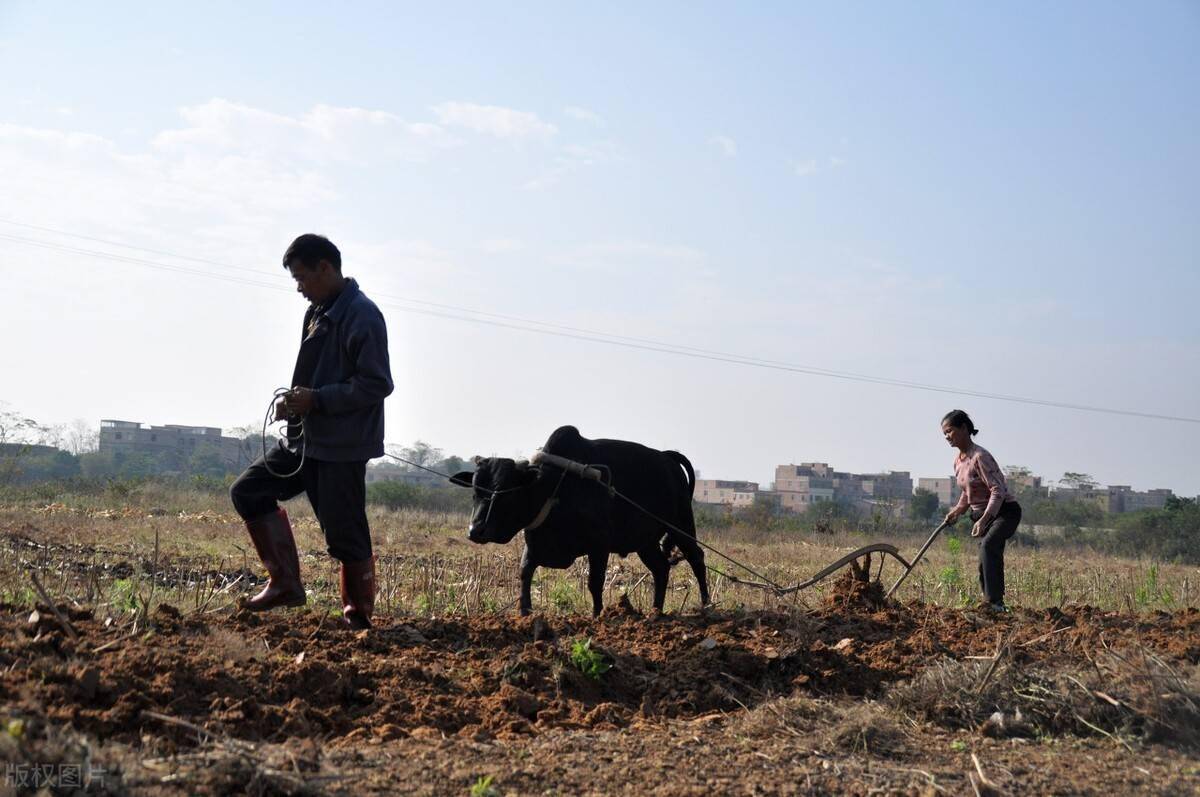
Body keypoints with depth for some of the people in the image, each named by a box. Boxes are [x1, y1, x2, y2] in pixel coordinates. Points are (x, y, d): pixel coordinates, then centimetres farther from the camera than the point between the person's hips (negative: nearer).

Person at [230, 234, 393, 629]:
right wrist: (294, 401, 5)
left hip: (342, 447, -10)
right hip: (305, 438, 10)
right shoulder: (318, 312, 12)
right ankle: (285, 583, 10)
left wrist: (316, 400, -20)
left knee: (345, 535, -3)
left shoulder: (361, 316, -16)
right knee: (248, 491, 7)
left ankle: (358, 614, 14)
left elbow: (377, 385, -20)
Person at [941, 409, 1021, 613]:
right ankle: (996, 605, 18)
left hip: (1005, 511, -10)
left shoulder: (980, 457, -20)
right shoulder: (958, 461, 7)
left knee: (988, 545, -33)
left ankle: (995, 602, -39)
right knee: (986, 565, 8)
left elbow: (997, 491, -26)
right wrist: (957, 512, 8)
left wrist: (984, 519, -33)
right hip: (983, 514, 10)